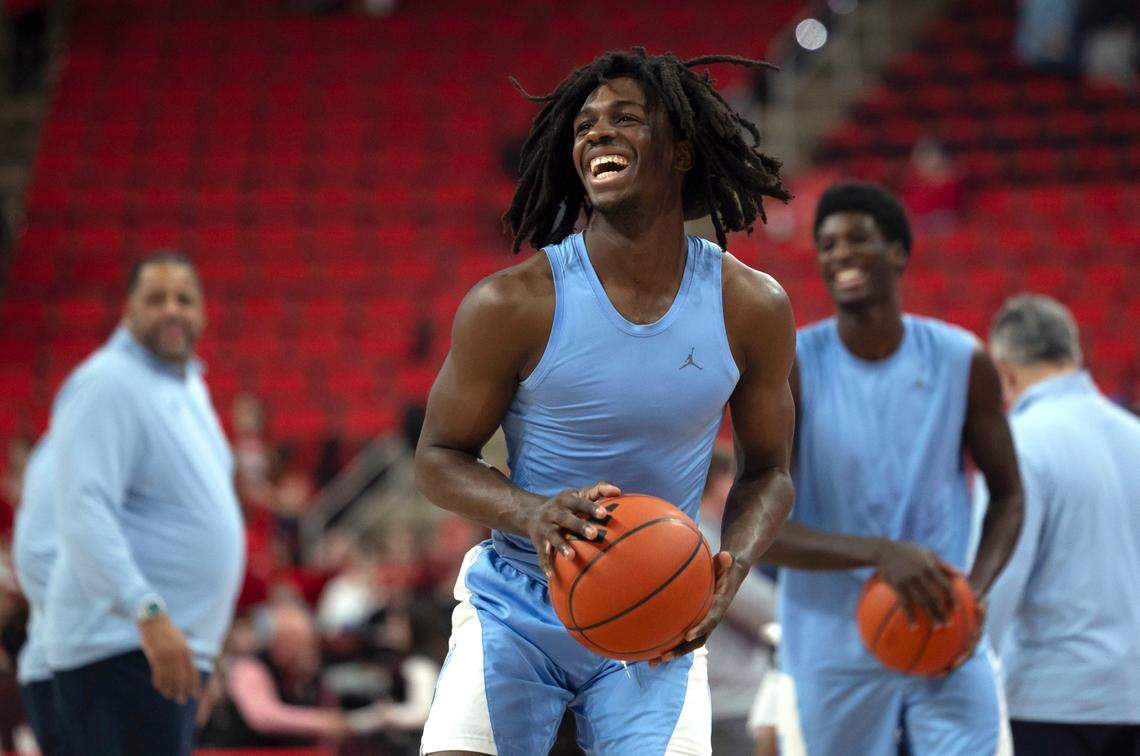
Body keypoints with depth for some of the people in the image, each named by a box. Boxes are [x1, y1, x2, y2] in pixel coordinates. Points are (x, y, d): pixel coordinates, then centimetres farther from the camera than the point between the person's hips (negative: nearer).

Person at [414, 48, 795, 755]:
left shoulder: (753, 307, -5)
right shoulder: (511, 304, -13)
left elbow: (768, 471, 6)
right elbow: (438, 457, -3)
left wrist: (731, 570, -15)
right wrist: (530, 513, -24)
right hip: (518, 608, -1)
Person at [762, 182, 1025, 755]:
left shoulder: (961, 362, -1)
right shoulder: (789, 370, -7)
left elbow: (1008, 496, 9)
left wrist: (977, 590, -11)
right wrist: (880, 553, -26)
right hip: (836, 656, -1)